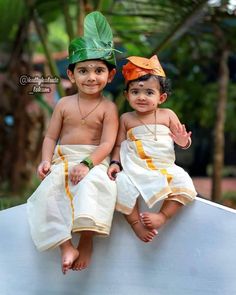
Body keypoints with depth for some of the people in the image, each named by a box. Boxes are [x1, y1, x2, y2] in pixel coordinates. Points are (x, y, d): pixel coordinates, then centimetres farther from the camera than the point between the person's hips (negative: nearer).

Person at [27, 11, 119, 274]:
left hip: (94, 160, -3)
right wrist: (46, 160, -9)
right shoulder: (64, 104, 8)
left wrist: (87, 163, -24)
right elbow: (51, 136, 9)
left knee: (91, 184, -35)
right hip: (63, 159, 3)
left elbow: (107, 142, -10)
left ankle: (86, 240, -23)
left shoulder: (108, 108, -1)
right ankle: (66, 245, -24)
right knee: (50, 189, -25)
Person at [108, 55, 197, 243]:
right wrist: (115, 163, -6)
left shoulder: (167, 115, 5)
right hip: (134, 169, 0)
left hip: (166, 167, 1)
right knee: (123, 185, -29)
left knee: (184, 184, -23)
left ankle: (163, 215, -9)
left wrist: (184, 141, -16)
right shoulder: (126, 119, 6)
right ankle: (136, 222, -12)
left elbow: (182, 139, 8)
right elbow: (119, 145, 10)